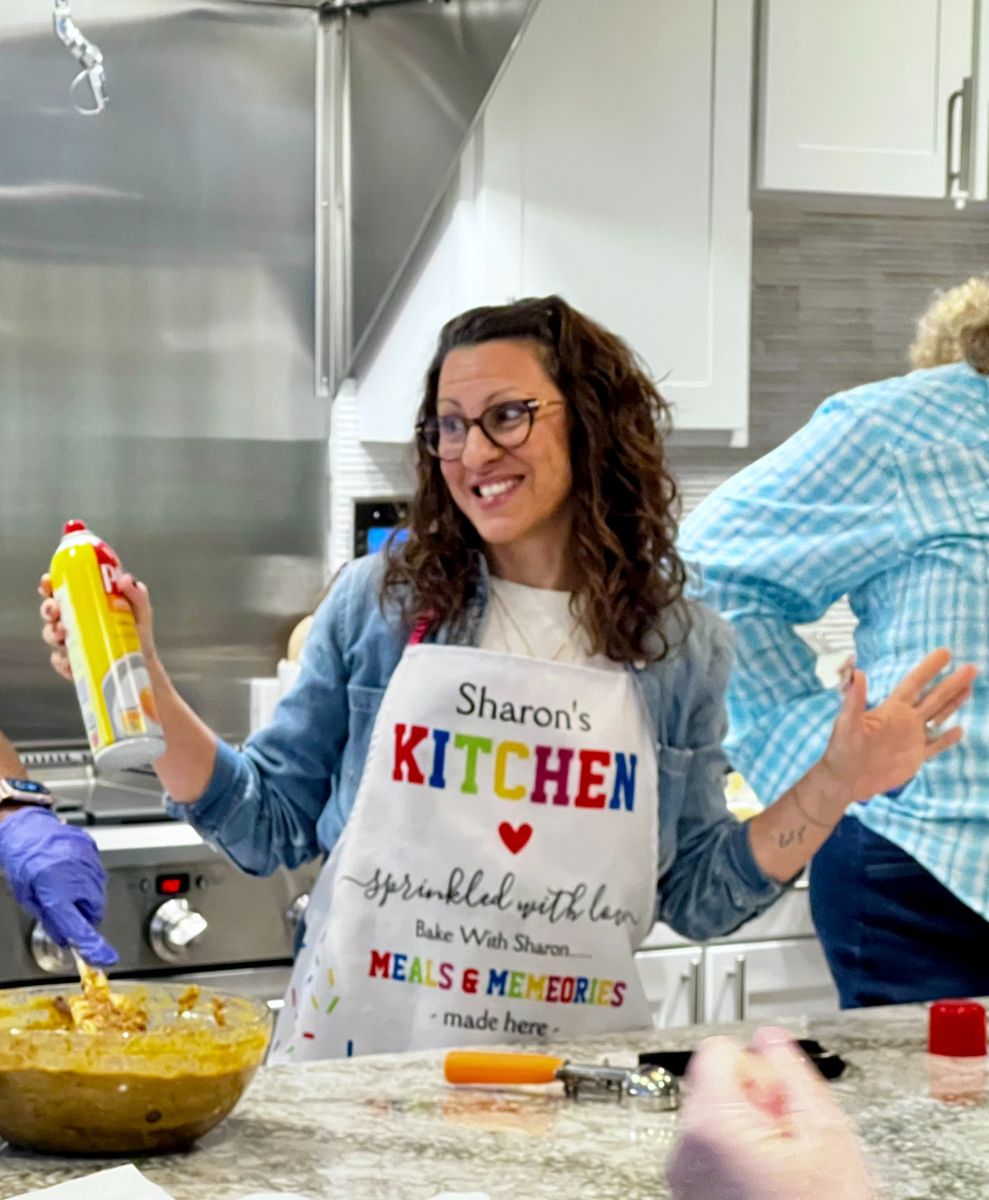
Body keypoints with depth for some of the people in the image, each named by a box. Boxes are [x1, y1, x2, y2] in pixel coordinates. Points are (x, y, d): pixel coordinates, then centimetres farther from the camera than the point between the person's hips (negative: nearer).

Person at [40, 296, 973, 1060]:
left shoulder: (680, 647, 3)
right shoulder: (377, 605, 1)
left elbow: (698, 898, 9)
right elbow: (268, 823, 5)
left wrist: (833, 788, -2)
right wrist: (141, 684, -6)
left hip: (573, 1064, 1)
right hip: (364, 1048, -1)